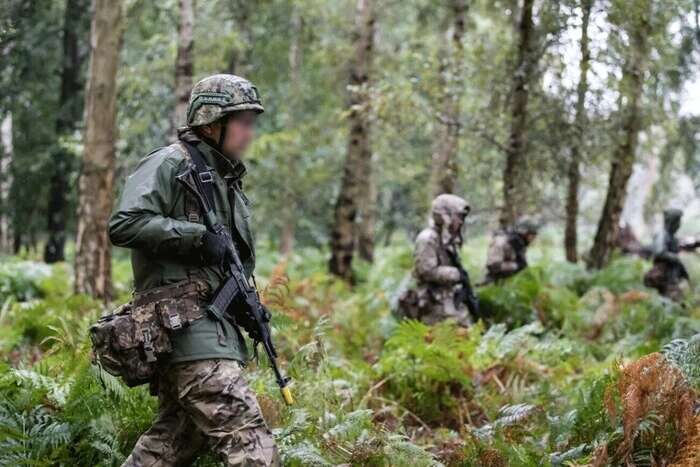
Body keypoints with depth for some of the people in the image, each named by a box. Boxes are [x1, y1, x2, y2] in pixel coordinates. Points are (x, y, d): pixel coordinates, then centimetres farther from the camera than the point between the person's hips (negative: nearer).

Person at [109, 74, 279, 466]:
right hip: (182, 321, -10)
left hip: (212, 324, 10)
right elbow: (124, 225, -18)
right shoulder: (170, 164, -5)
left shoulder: (227, 179, 22)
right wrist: (198, 236, -18)